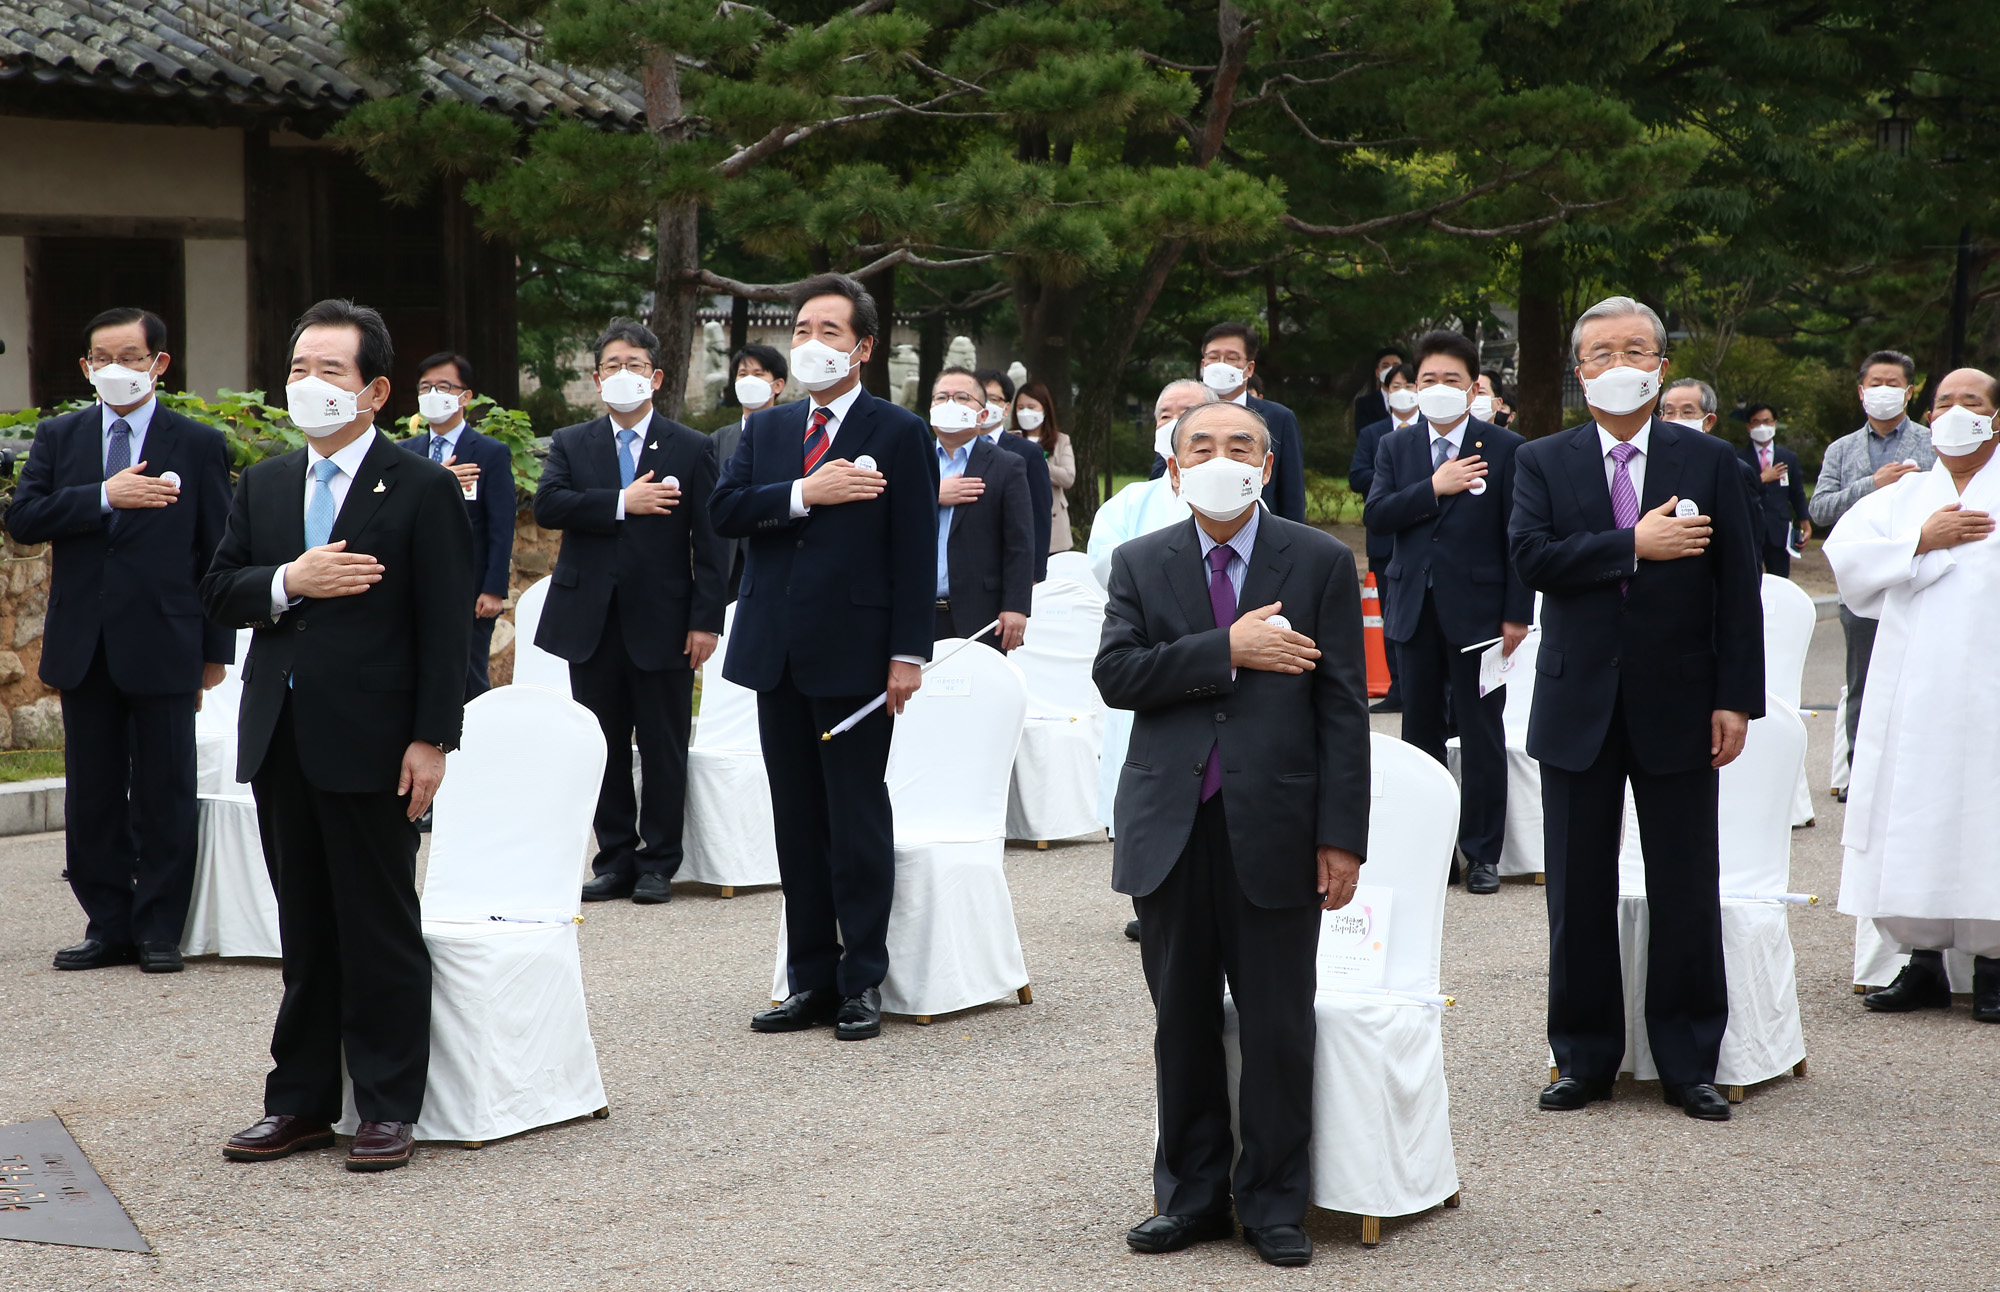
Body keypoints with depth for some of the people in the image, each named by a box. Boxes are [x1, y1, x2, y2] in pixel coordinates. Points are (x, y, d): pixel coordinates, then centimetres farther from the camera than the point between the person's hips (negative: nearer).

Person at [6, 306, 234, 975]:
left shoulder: (199, 444, 1)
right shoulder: (58, 437, 9)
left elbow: (217, 551, 1)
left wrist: (216, 649, -1)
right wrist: (105, 497, -17)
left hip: (164, 646, -3)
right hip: (83, 645, 3)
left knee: (164, 794, 2)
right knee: (93, 794, 8)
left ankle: (160, 930, 11)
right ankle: (109, 926, 17)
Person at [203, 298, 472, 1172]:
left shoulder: (423, 489, -4)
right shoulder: (263, 485, 13)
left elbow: (446, 625, -8)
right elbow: (217, 592, 8)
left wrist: (432, 739, -14)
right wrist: (287, 582, -12)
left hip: (371, 740, -5)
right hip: (280, 738, 5)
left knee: (381, 929, 2)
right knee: (305, 929, 13)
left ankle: (389, 1108, 9)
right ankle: (302, 1100, 20)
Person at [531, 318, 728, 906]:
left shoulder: (691, 449, 4)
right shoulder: (571, 444, 10)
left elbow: (708, 541, -1)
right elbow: (547, 504, -9)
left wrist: (706, 619, -8)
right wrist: (623, 503, -16)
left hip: (662, 623, -2)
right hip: (592, 623, 2)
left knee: (663, 748, 2)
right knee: (604, 747, 7)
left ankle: (658, 864, 11)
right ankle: (615, 859, 16)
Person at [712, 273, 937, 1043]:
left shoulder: (898, 434, -2)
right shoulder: (765, 430, 13)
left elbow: (915, 551, -6)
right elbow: (724, 511, -1)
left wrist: (909, 653, -12)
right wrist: (804, 493, -15)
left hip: (854, 654, -5)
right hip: (778, 654, 5)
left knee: (858, 821, -1)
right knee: (798, 825, 9)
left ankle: (862, 983, 6)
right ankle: (811, 980, 16)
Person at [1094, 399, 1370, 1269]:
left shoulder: (1320, 563, 2)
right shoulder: (1140, 564, 8)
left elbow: (1343, 707, -1)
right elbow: (1115, 674, -6)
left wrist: (1342, 837, -7)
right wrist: (1227, 651, -15)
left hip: (1276, 829, -2)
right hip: (1171, 830, 2)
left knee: (1279, 1025, 3)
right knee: (1182, 1024, 9)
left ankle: (1273, 1204, 15)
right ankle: (1191, 1196, 21)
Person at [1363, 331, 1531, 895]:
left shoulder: (1505, 449, -1)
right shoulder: (1396, 448, 10)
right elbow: (1375, 516, -3)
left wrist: (1517, 614, -8)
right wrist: (1434, 488, -14)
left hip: (1477, 611, -3)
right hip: (1415, 610, 4)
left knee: (1482, 735, 1)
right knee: (1419, 731, 9)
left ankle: (1483, 853, 8)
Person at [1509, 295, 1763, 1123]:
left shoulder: (1710, 462, 3)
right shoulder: (1542, 463, 5)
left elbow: (1738, 589, 0)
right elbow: (1531, 557, -12)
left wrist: (1737, 700, -6)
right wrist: (1635, 544, -18)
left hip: (1678, 709, -1)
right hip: (1579, 706, 1)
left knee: (1687, 896, 4)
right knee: (1579, 895, 7)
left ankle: (1689, 1064, 15)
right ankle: (1584, 1059, 18)